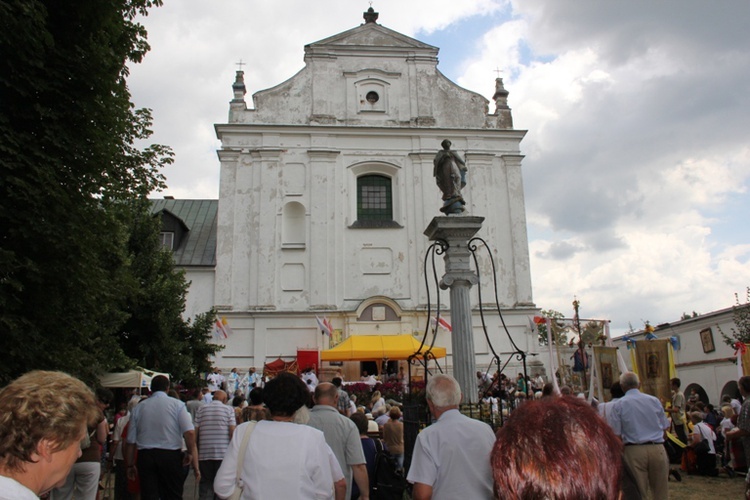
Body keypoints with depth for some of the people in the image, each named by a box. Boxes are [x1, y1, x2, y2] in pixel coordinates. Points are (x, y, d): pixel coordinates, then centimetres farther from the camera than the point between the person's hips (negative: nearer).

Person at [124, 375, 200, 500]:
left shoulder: (138, 408, 9)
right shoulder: (177, 404, 0)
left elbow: (130, 441, 9)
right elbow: (190, 433, -11)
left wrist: (130, 465, 21)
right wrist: (195, 464, -9)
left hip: (145, 456, 3)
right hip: (171, 456, -2)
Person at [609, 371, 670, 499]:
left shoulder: (618, 405, -4)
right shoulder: (654, 400, 4)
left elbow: (616, 434, -6)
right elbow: (665, 427, 10)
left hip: (634, 451, -2)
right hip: (657, 449, 3)